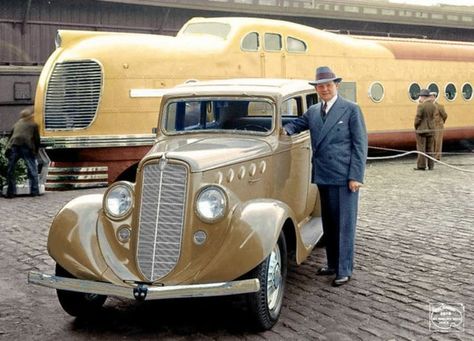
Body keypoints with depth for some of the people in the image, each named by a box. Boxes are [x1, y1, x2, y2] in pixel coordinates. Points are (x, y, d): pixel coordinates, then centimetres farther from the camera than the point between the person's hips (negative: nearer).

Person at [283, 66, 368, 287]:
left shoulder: (351, 109, -5)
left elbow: (360, 144, -6)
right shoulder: (313, 111, 11)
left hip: (344, 178, -6)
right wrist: (286, 129, -8)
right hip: (323, 177, 6)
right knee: (328, 223, 14)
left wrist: (356, 176, -13)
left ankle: (344, 270, 8)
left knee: (344, 224, 0)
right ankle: (332, 264, 27)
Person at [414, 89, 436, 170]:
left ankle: (421, 166, -2)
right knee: (430, 149, 11)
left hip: (421, 130, -6)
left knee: (421, 148, -1)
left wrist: (416, 127, 2)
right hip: (431, 130, 6)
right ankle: (431, 165, 13)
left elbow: (418, 118, -17)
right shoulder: (433, 106, 4)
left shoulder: (421, 106, -15)